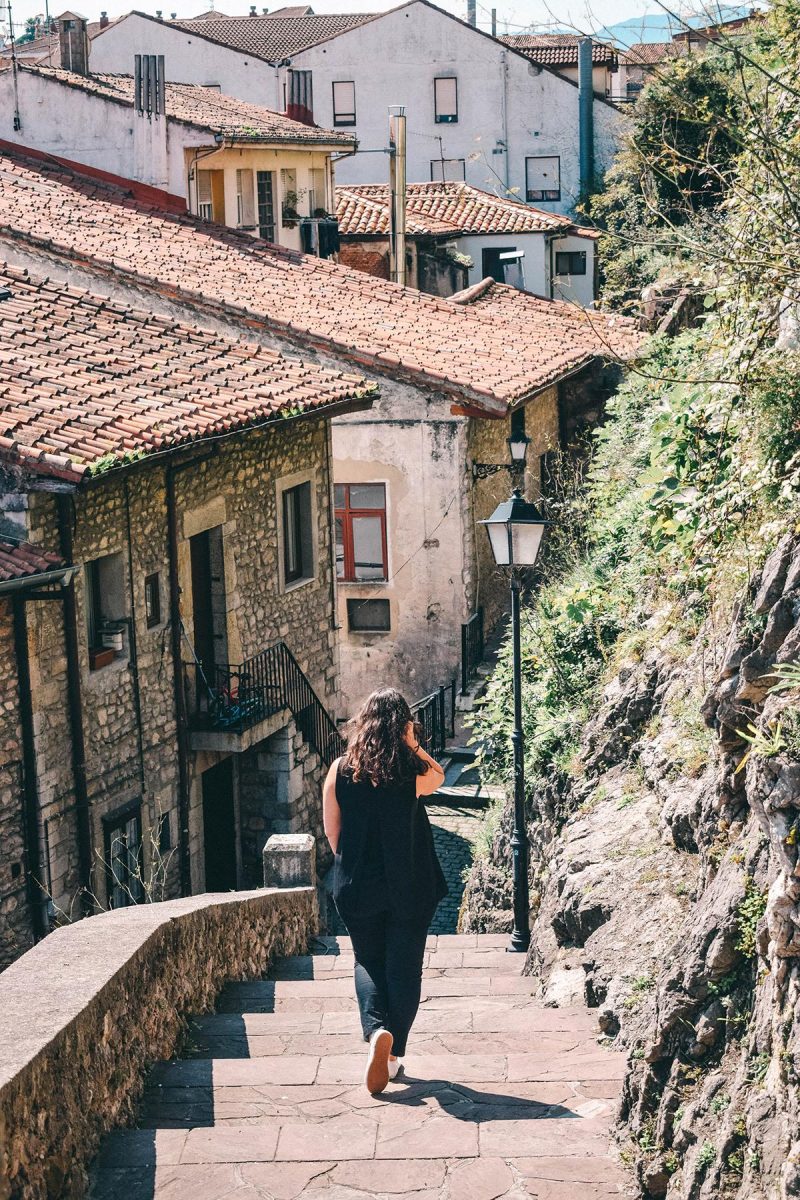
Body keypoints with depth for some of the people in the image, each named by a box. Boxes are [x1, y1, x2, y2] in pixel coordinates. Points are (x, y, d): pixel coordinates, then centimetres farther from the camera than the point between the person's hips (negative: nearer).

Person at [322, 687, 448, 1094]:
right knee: (404, 967, 11)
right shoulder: (413, 773, -10)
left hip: (358, 887, 1)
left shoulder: (341, 770, -6)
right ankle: (394, 1052, 13)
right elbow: (438, 777, 15)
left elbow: (332, 830, 1)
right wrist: (411, 743, 4)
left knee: (368, 961, 16)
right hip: (410, 887, -1)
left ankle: (376, 1028, -9)